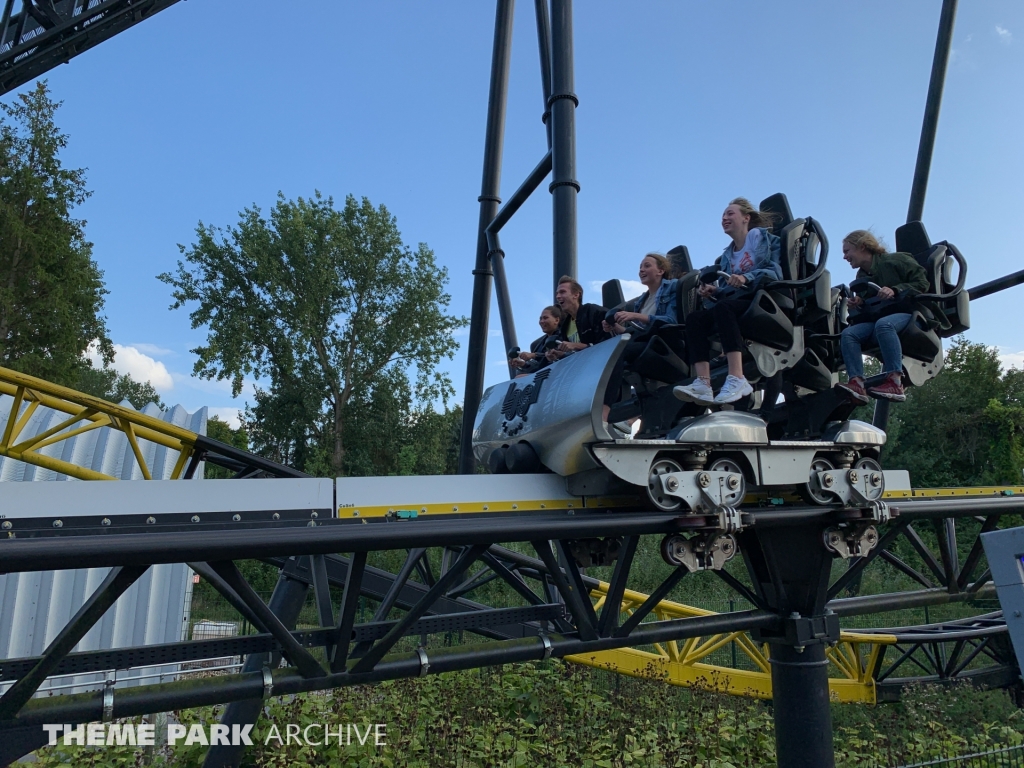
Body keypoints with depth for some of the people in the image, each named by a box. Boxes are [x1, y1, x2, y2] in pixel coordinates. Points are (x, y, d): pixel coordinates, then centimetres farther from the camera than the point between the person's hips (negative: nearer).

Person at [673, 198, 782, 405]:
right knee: (694, 318, -21)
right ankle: (703, 384, -38)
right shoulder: (727, 255, 25)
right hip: (736, 302, 6)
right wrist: (712, 291, -4)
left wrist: (746, 278, -23)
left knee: (722, 308, -37)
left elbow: (775, 271, -8)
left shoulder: (760, 236, 8)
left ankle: (737, 379, -48)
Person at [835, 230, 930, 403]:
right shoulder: (862, 275, 19)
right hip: (878, 318, 7)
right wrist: (858, 304, 5)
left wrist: (896, 290, -22)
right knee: (848, 333, -22)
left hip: (906, 313, -6)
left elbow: (922, 283, -8)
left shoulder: (894, 261, -2)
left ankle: (895, 383, -46)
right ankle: (857, 383, -39)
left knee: (883, 324, -40)